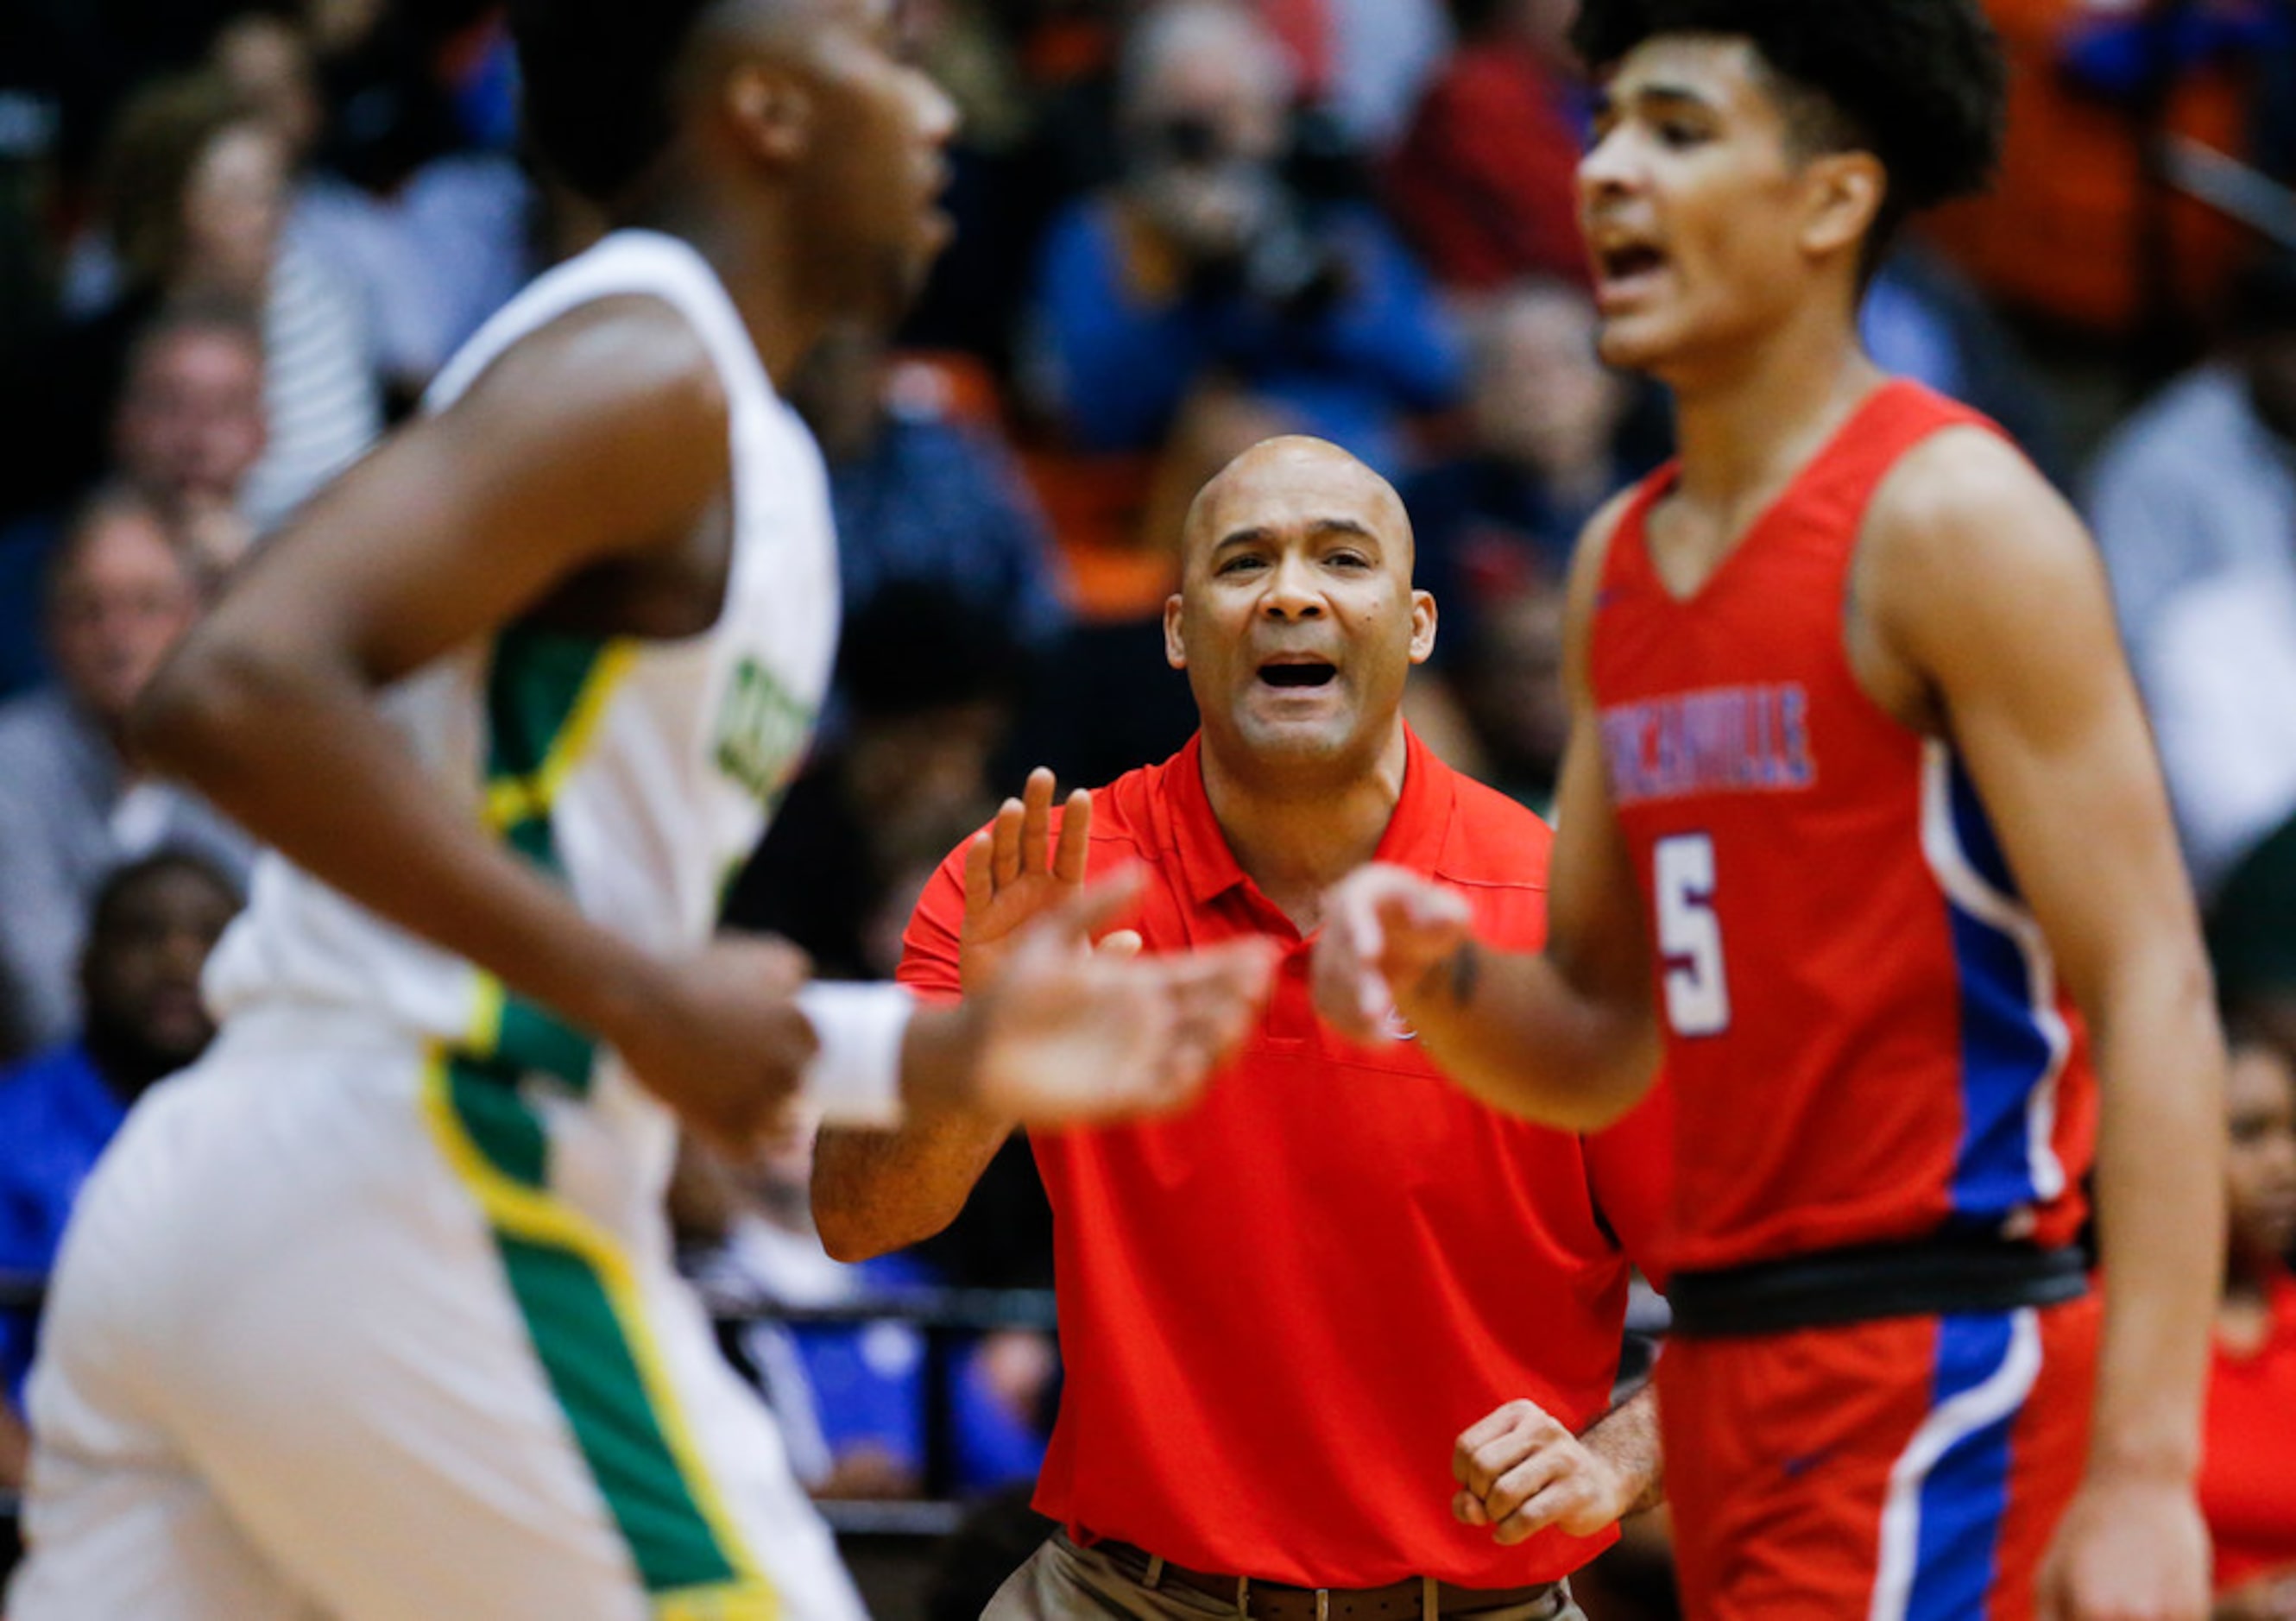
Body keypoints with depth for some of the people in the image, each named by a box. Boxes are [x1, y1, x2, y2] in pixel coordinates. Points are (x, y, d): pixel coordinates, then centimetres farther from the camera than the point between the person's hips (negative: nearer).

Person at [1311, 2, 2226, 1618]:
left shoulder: (1945, 517, -10)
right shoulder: (1622, 560, 15)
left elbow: (2155, 998, -16)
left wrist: (2143, 1470, -24)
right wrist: (1441, 976, -4)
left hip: (1936, 1376, -9)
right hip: (1729, 1364, 9)